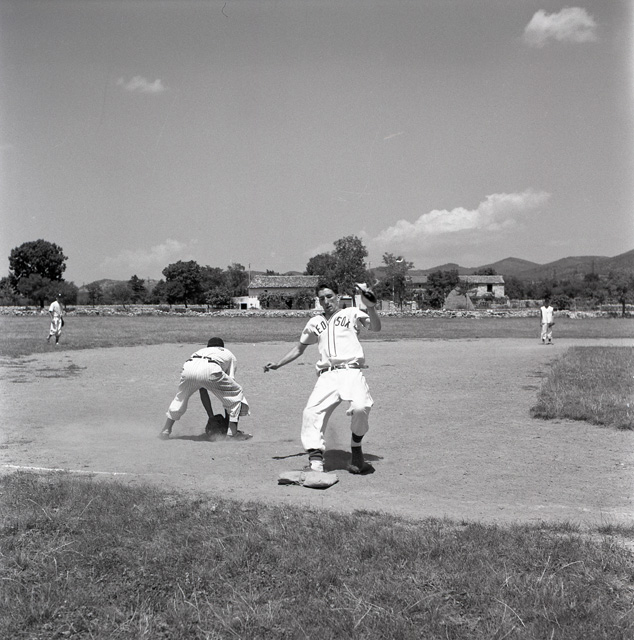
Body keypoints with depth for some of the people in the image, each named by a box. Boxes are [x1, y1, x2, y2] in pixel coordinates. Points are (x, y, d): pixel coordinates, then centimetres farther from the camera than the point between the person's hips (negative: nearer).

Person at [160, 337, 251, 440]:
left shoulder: (201, 351, 44)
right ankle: (232, 432, 10)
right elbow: (228, 387, 30)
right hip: (210, 370, -4)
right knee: (236, 393, 18)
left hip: (188, 368, 4)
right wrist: (227, 417, 36)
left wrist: (211, 416, 46)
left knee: (181, 397, 34)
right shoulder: (229, 355, 37)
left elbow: (203, 391, 42)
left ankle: (166, 429, 36)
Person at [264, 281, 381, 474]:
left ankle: (356, 449, -3)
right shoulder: (315, 322, 27)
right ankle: (315, 460, -20)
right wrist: (278, 364, 27)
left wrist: (370, 307, -19)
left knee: (360, 407, -29)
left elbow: (376, 328, -1)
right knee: (311, 411, -20)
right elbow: (300, 347, 35)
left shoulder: (351, 313, 14)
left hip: (351, 370, -3)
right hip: (327, 376, 4)